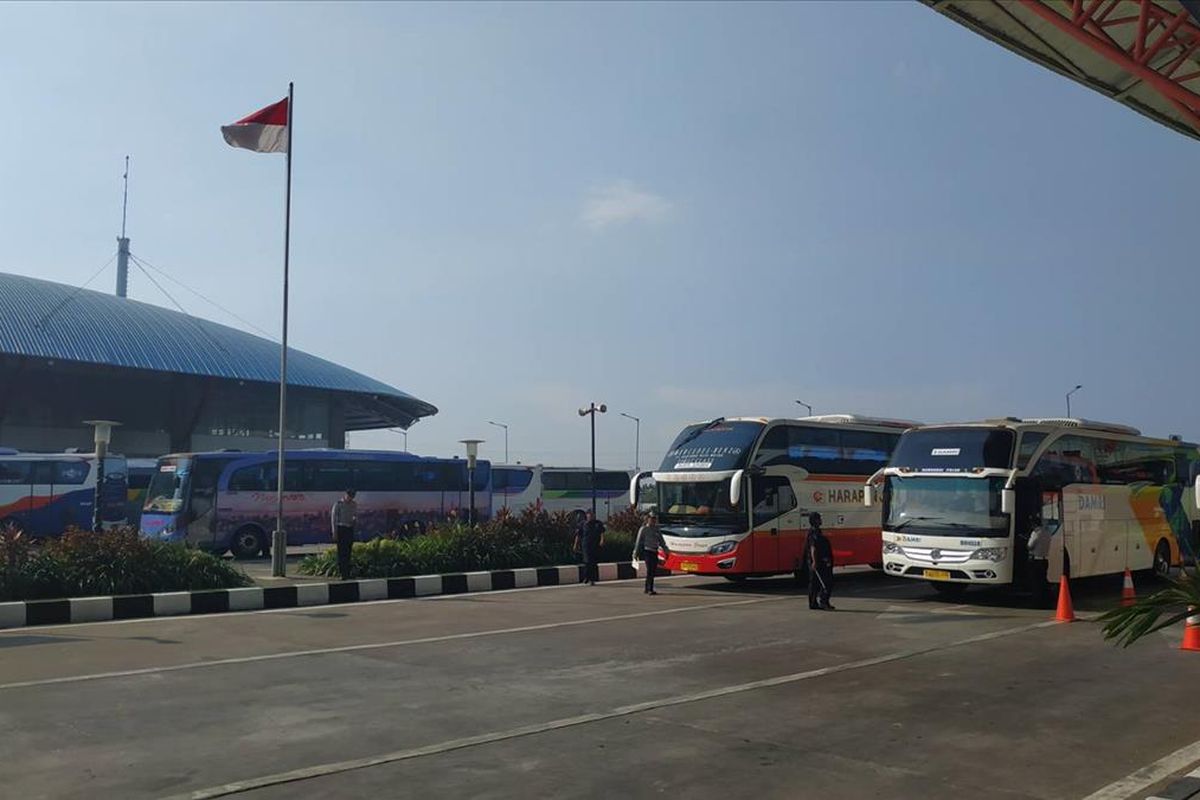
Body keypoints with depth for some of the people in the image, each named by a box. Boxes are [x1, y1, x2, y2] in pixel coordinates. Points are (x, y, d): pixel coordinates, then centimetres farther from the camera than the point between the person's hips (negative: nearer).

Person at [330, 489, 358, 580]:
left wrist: (355, 519, -10)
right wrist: (334, 532, -10)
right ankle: (343, 573, -13)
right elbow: (333, 518, -5)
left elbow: (356, 516, 16)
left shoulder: (354, 505, 9)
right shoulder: (338, 504, -6)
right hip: (341, 529, -5)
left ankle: (347, 573, 10)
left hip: (350, 529, 5)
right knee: (341, 551, -10)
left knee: (348, 552, 5)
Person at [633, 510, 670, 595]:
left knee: (653, 571, 6)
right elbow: (638, 542, 0)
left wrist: (666, 551, 9)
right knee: (649, 570, -14)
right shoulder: (643, 529, 0)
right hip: (647, 552, -6)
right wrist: (635, 553, -1)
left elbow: (662, 542, 18)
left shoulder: (657, 530, 15)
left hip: (655, 553, 6)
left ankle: (647, 589, 17)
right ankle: (650, 589, -18)